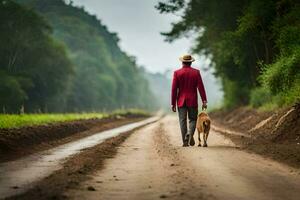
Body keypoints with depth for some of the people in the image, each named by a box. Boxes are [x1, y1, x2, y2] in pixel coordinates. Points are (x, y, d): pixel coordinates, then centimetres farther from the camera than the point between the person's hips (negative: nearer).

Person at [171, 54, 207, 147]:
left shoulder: (177, 73, -2)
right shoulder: (196, 72, 0)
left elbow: (174, 89, -3)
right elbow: (201, 87, -4)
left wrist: (173, 103, 2)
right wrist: (204, 101, -2)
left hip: (181, 101, 0)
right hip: (193, 101, 0)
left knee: (183, 121, 5)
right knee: (192, 119, 9)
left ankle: (185, 141, 1)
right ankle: (190, 134, -18)